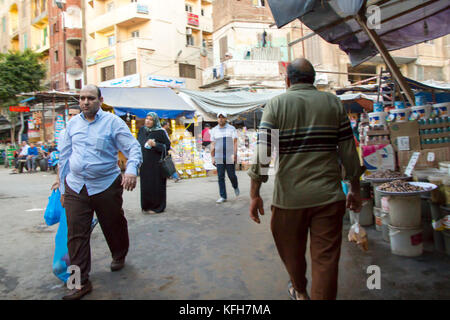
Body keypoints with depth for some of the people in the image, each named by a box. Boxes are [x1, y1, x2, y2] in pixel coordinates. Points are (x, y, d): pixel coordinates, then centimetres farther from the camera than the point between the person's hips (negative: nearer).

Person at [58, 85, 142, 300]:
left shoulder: (112, 122, -4)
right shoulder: (72, 124, 10)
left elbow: (133, 148, -9)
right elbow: (64, 156, 15)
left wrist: (131, 169, -29)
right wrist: (63, 188, 14)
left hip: (106, 186, -3)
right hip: (75, 187, 3)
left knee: (114, 227, 13)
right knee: (76, 234, 0)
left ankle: (119, 257, 42)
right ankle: (81, 282, 11)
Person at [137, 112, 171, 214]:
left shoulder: (160, 132, -8)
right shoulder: (142, 130, 9)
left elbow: (167, 146, -8)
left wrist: (155, 144, -21)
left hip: (156, 163, -5)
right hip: (144, 163, 5)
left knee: (156, 185, 0)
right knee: (145, 185, 9)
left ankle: (157, 207, 12)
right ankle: (146, 206, 21)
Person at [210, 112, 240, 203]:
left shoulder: (231, 128, 2)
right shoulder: (214, 130, 8)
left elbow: (235, 142, -4)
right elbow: (212, 145, 8)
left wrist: (235, 154, -14)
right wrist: (212, 157, 3)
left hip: (230, 157, -2)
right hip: (219, 158, 2)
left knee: (231, 175, 4)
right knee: (221, 177, 0)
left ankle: (235, 187, 35)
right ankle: (223, 197, 6)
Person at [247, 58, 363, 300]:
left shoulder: (276, 105, -1)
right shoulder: (333, 103, 5)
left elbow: (262, 153, -9)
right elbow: (349, 151, 4)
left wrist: (254, 194, -5)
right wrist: (355, 190, 13)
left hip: (289, 196, 0)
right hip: (329, 196, 1)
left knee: (292, 251, 21)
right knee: (326, 258, 8)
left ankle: (300, 291, 45)